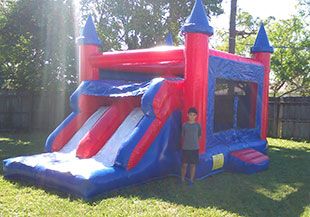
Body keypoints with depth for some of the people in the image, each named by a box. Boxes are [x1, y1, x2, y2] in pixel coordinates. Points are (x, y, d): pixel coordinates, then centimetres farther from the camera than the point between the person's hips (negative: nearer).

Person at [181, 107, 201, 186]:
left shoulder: (198, 125, -2)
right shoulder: (184, 125, -2)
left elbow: (199, 136, 9)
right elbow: (183, 136, 7)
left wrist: (194, 142, 10)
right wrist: (184, 144, 6)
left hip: (195, 148, 0)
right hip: (185, 148, 0)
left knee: (193, 165, 8)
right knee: (184, 165, 4)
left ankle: (191, 180, 22)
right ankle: (182, 179, 21)